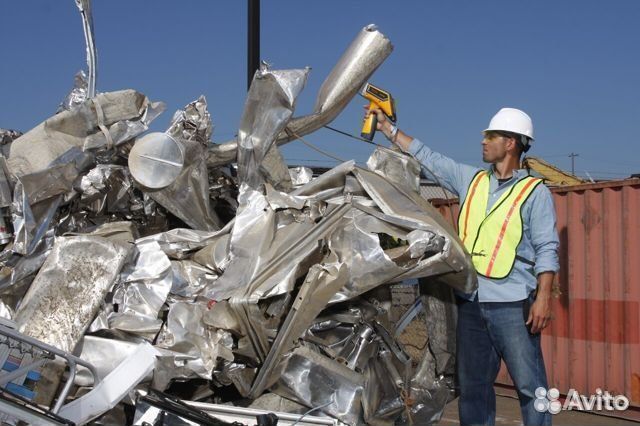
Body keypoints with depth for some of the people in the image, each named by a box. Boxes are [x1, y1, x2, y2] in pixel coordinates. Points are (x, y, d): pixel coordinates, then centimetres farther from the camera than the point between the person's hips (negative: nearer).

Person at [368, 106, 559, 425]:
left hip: (512, 304, -6)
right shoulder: (471, 180, 13)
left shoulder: (535, 192, -2)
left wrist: (543, 297, -15)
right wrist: (387, 127, 19)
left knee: (530, 385, -6)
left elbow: (546, 249, -6)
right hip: (470, 301, 6)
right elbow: (426, 158, 19)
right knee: (472, 385, 12)